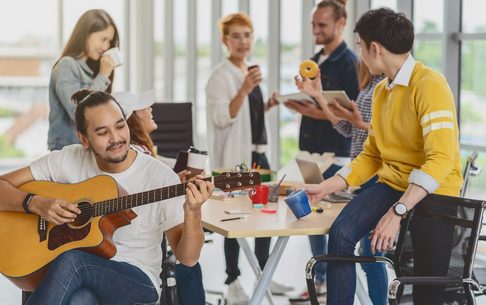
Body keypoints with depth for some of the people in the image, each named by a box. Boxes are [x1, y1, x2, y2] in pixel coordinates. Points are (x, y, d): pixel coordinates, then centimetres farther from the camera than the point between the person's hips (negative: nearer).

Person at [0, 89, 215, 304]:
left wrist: (192, 213, -29)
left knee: (72, 259, -33)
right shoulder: (68, 161, 0)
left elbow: (188, 258, -10)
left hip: (137, 281, -1)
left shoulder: (161, 177, -8)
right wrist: (37, 204, -17)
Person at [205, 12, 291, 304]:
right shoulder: (221, 75, -10)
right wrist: (244, 90, -30)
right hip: (235, 156, -8)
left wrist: (268, 105, 6)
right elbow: (221, 118, -19)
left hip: (258, 153, 8)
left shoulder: (250, 72, 14)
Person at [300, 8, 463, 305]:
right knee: (341, 233, -19)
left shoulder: (430, 85, -16)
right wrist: (325, 187, 6)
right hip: (393, 183, 6)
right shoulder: (382, 91, 11)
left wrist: (397, 212, -31)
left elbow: (441, 159, -25)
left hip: (434, 191, -6)